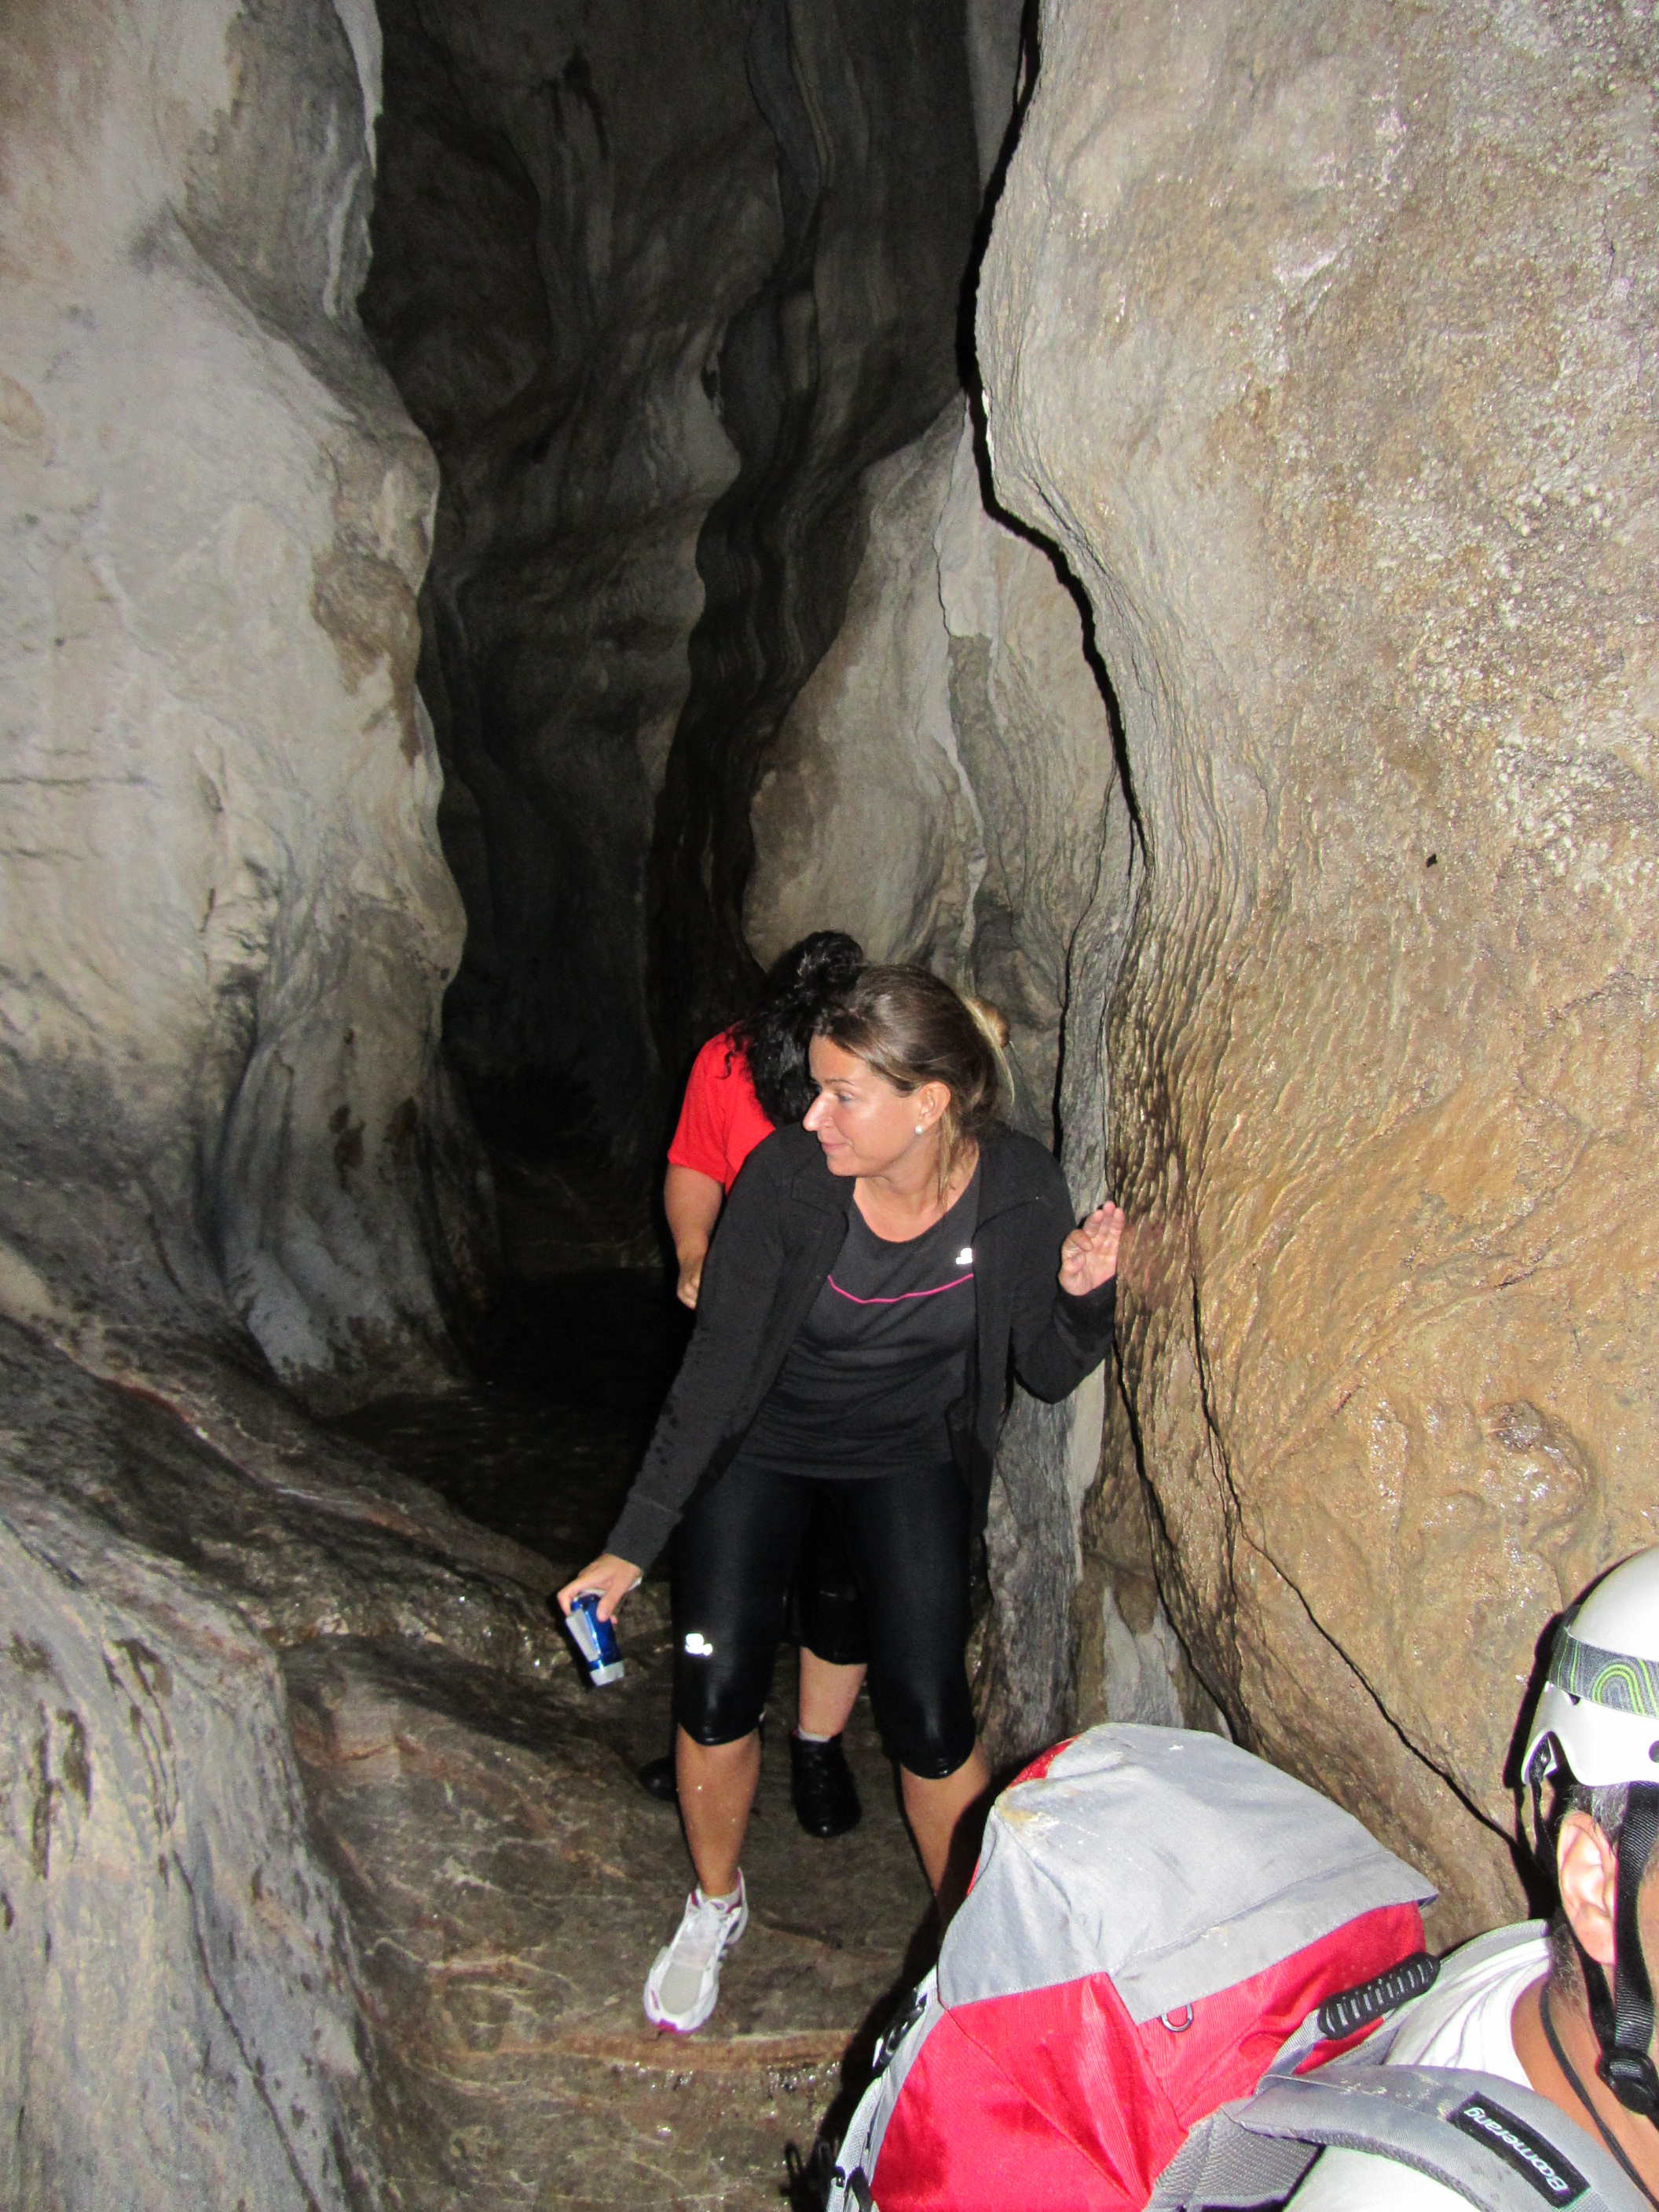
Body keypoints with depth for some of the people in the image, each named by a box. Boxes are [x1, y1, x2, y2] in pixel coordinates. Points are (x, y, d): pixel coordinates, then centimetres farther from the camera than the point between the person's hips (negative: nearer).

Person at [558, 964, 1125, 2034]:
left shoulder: (1020, 1192, -23)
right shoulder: (786, 1176, -27)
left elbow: (1052, 1376, -9)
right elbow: (716, 1370, -18)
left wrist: (1083, 1294, -30)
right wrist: (633, 1545, -17)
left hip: (915, 1453, 0)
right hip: (764, 1443, 0)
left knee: (928, 1713, -10)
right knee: (717, 1688, -6)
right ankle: (716, 1905, 26)